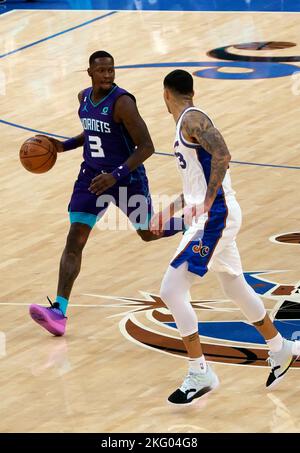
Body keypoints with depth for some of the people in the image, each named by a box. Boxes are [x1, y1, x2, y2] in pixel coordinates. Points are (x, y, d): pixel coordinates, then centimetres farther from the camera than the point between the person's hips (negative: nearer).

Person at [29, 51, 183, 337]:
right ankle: (59, 310, -16)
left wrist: (116, 176, -30)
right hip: (93, 176, 5)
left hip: (127, 177, -5)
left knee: (148, 233, 16)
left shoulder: (122, 102, -21)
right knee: (74, 240, -9)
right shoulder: (84, 98, 1)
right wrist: (65, 145, 6)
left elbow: (146, 147, -22)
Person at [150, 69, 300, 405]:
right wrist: (165, 213, 26)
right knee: (236, 288, 24)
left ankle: (200, 374, -9)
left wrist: (207, 202, -29)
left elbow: (222, 156, -28)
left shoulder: (192, 119, -12)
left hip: (214, 216, -10)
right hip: (213, 216, 10)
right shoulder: (187, 124, 18)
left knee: (172, 290, -13)